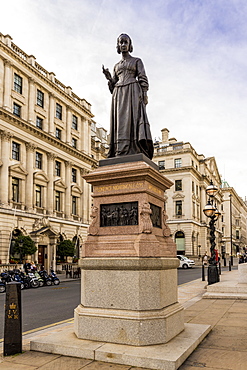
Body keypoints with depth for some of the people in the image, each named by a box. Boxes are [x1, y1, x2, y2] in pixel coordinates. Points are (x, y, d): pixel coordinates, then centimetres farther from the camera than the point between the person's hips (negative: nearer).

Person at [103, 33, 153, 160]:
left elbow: (143, 79, 4)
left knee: (135, 118, -20)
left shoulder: (137, 61, 16)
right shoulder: (116, 66, 26)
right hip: (119, 95, 4)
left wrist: (144, 94, -13)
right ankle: (121, 154, -20)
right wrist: (108, 77, 1)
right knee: (120, 121, -10)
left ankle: (136, 154, -30)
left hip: (133, 92, -4)